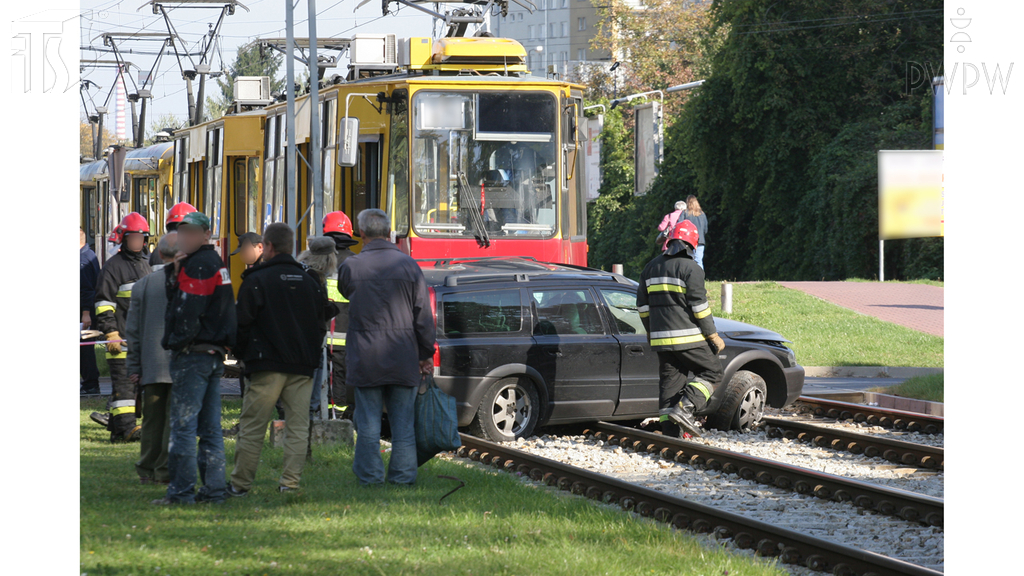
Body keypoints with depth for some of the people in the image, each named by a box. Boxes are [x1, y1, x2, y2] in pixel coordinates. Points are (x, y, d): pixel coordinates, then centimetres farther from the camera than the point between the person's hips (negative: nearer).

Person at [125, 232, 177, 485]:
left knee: (152, 419, 10)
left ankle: (147, 470, 12)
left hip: (151, 365, 3)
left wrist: (134, 367, 13)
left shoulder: (143, 285, 6)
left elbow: (133, 330, 8)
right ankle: (166, 470, -1)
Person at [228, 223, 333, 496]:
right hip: (302, 367, 4)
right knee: (297, 427, 5)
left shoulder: (256, 280, -5)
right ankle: (290, 482, 0)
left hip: (268, 365, -4)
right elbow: (321, 323, 15)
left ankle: (240, 483, 3)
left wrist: (241, 353, 12)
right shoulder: (310, 281, 10)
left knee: (252, 427, 1)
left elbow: (243, 323, -4)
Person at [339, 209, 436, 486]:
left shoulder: (350, 267, -5)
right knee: (403, 421, 8)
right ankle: (403, 475, 9)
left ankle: (370, 475, 5)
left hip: (365, 358, -1)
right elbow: (423, 315, 2)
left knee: (368, 422, 5)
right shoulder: (408, 265, -1)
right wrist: (426, 354, 9)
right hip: (403, 359, 1)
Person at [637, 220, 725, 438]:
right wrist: (713, 336, -6)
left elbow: (642, 305, 19)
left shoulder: (651, 267, 13)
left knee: (670, 379, 10)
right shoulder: (690, 268, -9)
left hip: (661, 338, 6)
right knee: (711, 372, 3)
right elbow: (699, 305, -13)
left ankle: (668, 426, 3)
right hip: (688, 337, -6)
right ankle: (685, 409, -14)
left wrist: (651, 331, 30)